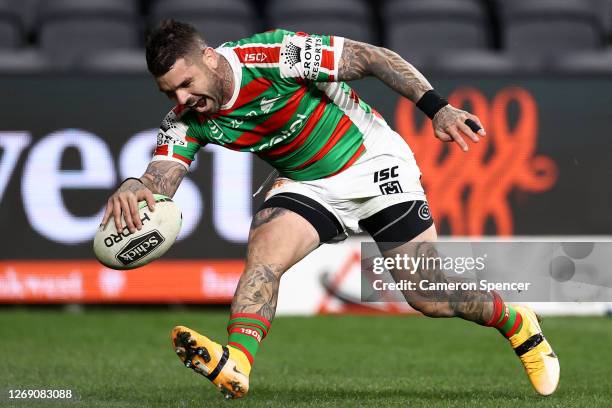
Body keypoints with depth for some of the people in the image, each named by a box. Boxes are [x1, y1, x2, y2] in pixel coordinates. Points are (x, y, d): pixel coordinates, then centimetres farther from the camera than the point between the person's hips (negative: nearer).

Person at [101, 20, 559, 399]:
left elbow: (373, 58, -22)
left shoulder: (273, 56, -28)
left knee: (429, 296, -5)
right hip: (306, 185, 5)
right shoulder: (186, 121, -11)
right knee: (263, 250, -25)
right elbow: (160, 181, -23)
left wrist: (437, 107, -29)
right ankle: (234, 366, -36)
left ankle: (517, 324, 21)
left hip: (374, 163, -4)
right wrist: (133, 189, -48)